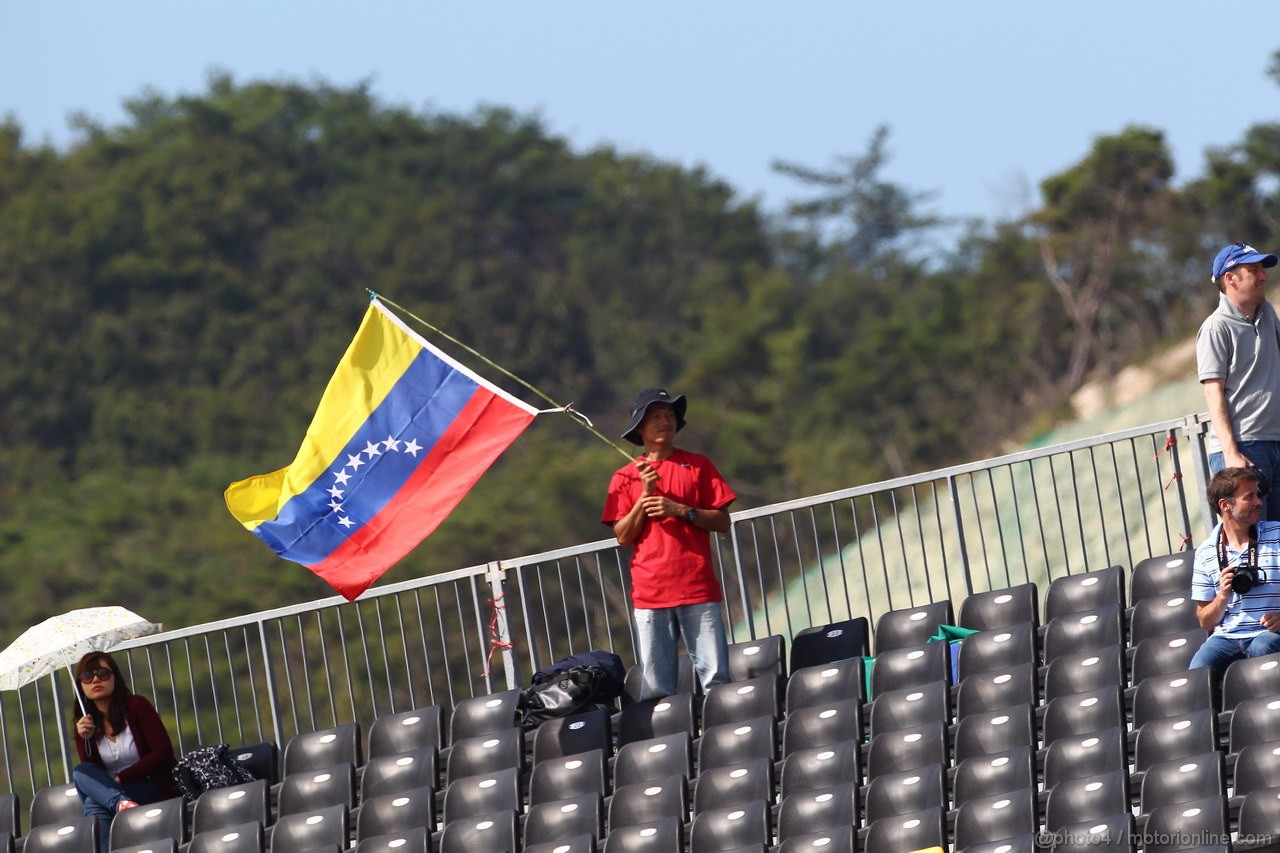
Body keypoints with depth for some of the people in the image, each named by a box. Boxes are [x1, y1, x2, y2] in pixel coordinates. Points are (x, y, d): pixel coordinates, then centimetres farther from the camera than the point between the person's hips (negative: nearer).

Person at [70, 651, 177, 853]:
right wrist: (85, 739, -14)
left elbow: (163, 753, -9)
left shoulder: (137, 706, -1)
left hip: (154, 789, -4)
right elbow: (92, 773, 2)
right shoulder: (85, 724, 9)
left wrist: (121, 778, -16)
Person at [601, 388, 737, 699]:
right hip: (650, 592, 0)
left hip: (698, 589, 0)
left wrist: (681, 510, -9)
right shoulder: (626, 478, 11)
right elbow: (624, 536, 4)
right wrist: (646, 494, -7)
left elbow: (722, 522, 6)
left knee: (715, 679, -8)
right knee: (656, 689, -4)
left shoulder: (698, 466, 10)